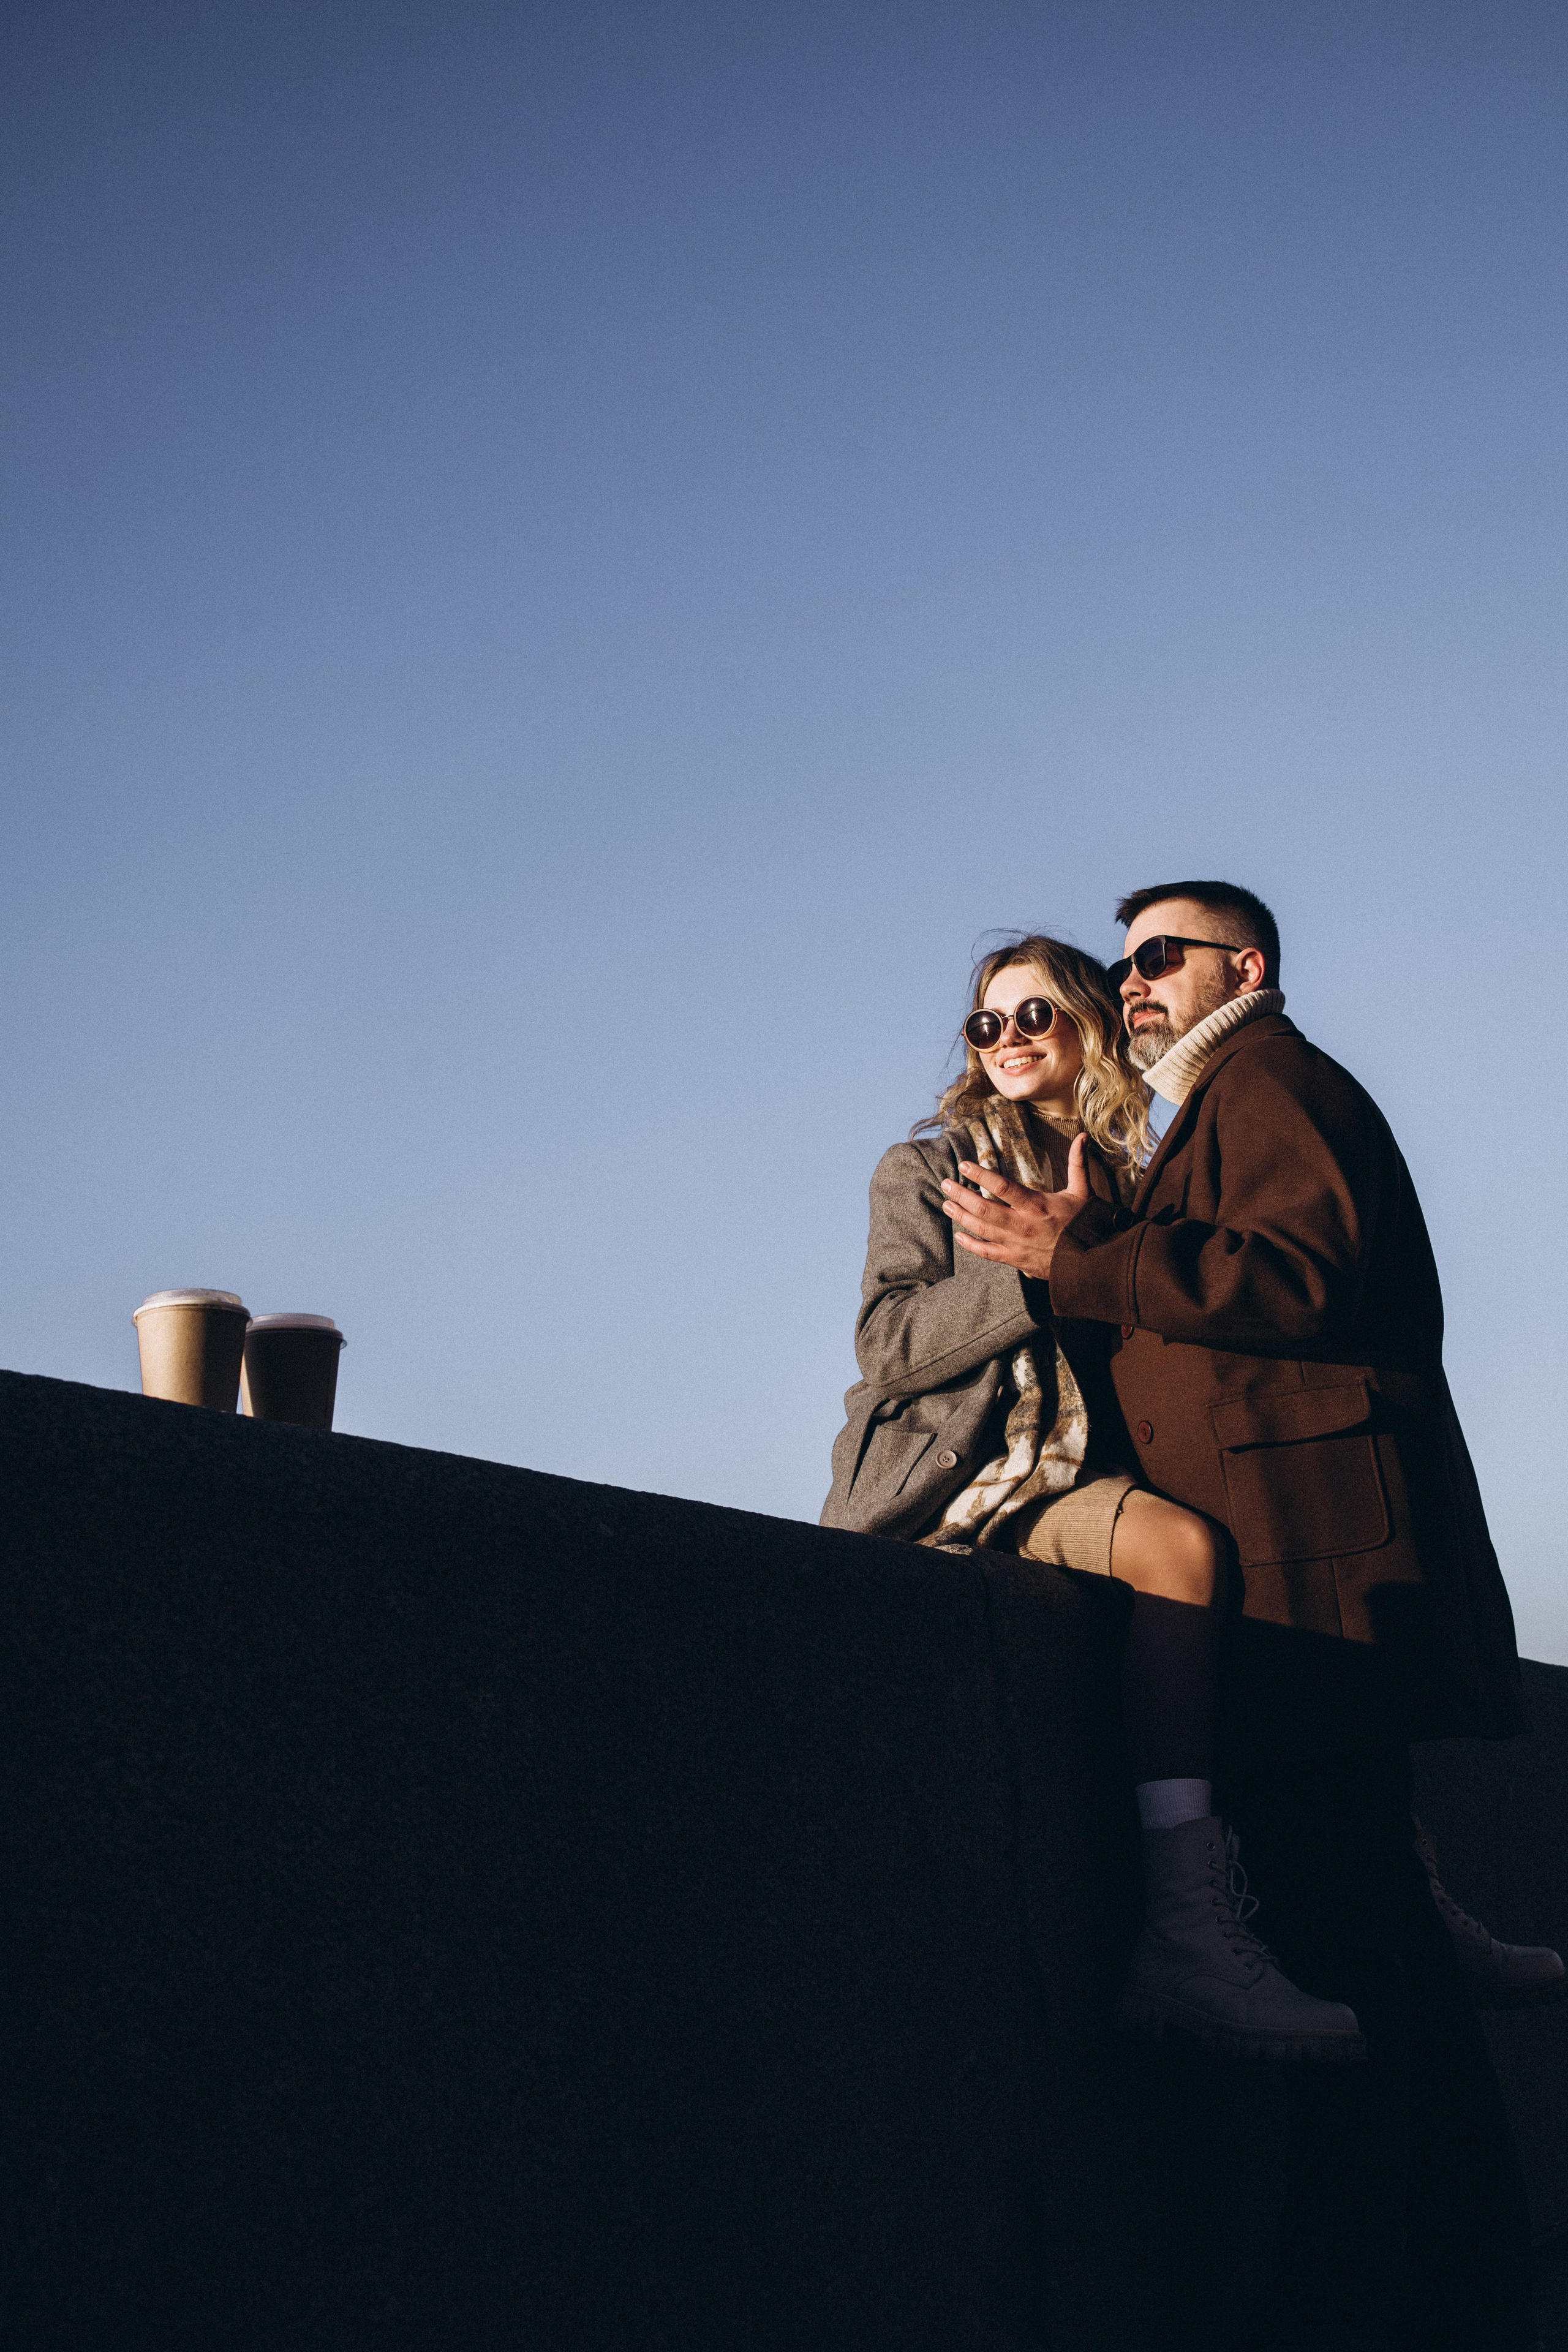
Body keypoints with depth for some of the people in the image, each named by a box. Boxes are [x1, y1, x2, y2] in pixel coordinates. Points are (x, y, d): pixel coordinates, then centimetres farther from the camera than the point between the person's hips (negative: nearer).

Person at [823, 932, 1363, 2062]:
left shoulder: (1129, 1187, 21)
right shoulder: (928, 1167, 10)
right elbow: (889, 1344, -4)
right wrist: (1040, 1273, -14)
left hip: (1073, 1478, 5)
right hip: (942, 1470, -4)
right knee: (1181, 1546, -31)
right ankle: (1190, 1925, -36)